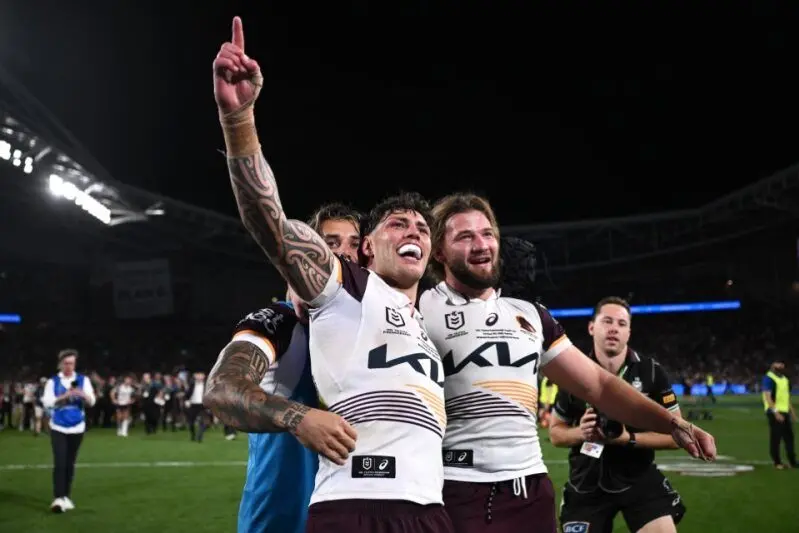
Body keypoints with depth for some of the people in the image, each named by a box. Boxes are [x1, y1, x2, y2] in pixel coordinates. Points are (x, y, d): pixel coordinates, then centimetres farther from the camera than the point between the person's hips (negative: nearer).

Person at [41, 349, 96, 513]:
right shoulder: (53, 381, -1)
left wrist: (83, 395, -27)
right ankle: (58, 498, -13)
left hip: (77, 428, 2)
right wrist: (64, 396, -25)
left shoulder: (83, 380, 2)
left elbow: (91, 402, -6)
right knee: (59, 464, -11)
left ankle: (66, 497, 20)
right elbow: (46, 402, -12)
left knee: (70, 464, 10)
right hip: (58, 428, -2)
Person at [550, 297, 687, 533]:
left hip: (640, 479, -1)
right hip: (587, 485, 1)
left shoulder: (652, 372, -8)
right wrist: (580, 432, -15)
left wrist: (629, 438, -21)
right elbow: (555, 432, 7)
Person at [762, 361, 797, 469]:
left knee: (789, 437, 8)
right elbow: (768, 397, -17)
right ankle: (777, 462, 6)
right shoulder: (768, 378, -11)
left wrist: (792, 412, 18)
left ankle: (792, 461, 14)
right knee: (775, 437, -1)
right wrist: (776, 412, -23)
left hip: (785, 412, 8)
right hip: (775, 412, -8)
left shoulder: (784, 379, 15)